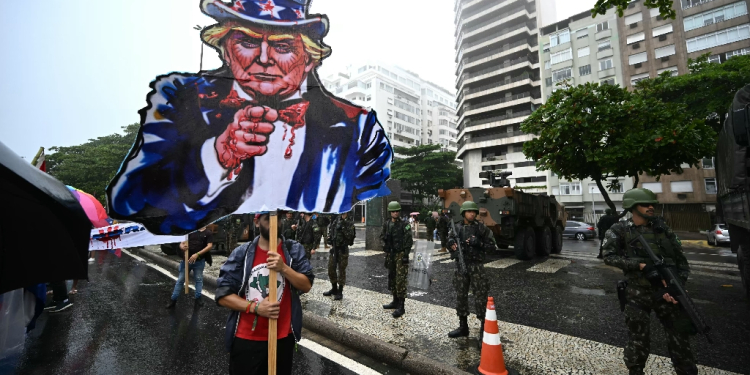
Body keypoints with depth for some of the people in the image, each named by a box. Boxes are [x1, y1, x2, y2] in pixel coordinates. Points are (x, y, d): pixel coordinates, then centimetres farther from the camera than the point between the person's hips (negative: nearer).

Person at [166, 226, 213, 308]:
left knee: (198, 279, 9)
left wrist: (197, 254, -21)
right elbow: (182, 243, 10)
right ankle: (173, 300, 19)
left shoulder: (208, 233, -2)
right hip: (186, 259, 2)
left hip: (199, 261, -2)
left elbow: (210, 246, -12)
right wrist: (182, 246, -15)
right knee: (180, 279, 9)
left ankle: (198, 298, 22)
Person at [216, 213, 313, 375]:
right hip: (245, 339, -1)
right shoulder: (241, 253, -6)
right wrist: (255, 307, -19)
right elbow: (222, 295, -7)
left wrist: (284, 268, -24)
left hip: (283, 338, 1)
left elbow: (306, 286, -10)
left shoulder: (294, 250, -5)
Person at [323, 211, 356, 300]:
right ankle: (334, 289, 29)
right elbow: (330, 231, 14)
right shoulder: (335, 220, 7)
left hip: (343, 249, -5)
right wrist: (331, 242, 3)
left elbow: (350, 236, -17)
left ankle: (340, 292, 13)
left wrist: (343, 226, -23)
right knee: (331, 269, 11)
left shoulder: (350, 223, -6)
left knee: (341, 270, 1)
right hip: (334, 248, 5)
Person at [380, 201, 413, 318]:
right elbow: (383, 237, 18)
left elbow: (409, 240, -10)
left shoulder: (405, 224, -8)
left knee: (400, 280, -8)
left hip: (401, 254, -6)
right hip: (390, 254, 6)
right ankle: (395, 301, 28)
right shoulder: (386, 224, 8)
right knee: (392, 278, 14)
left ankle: (401, 306, -3)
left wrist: (406, 255, -15)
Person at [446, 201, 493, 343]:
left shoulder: (481, 228, -2)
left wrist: (478, 243, -17)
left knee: (480, 297, -2)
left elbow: (491, 246, -2)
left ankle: (484, 329, 9)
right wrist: (452, 244, -9)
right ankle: (463, 327, 27)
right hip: (460, 266, 4)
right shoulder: (456, 228, 5)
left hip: (476, 266, -3)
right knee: (461, 296, 11)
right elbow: (450, 244, 14)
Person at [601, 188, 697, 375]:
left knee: (680, 339, 14)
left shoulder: (660, 226, 5)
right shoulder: (620, 230, -5)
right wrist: (641, 265, -19)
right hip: (638, 295, -3)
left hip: (666, 291, 3)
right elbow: (608, 256, -11)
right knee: (639, 341, 7)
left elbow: (680, 257, 5)